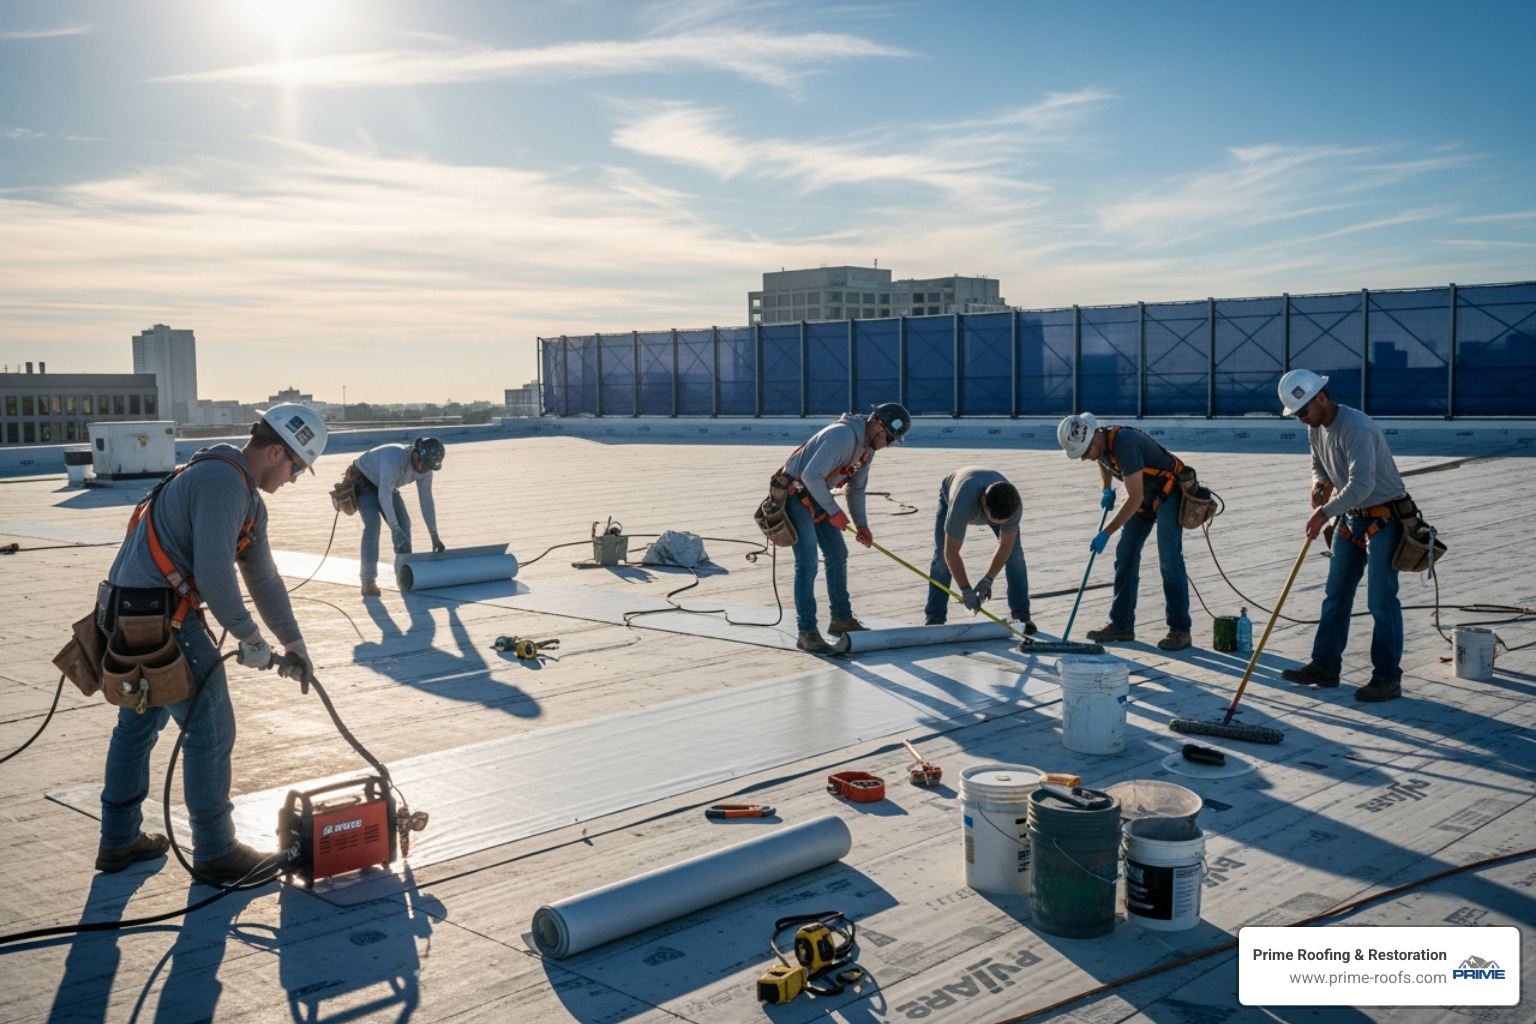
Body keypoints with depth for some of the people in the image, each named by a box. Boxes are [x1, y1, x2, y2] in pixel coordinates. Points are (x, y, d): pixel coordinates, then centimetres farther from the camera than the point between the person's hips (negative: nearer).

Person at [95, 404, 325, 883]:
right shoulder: (223, 480, -18)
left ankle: (118, 841, 34)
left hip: (130, 612, 11)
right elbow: (214, 574, -24)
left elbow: (263, 577, 20)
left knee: (138, 724, 20)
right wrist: (251, 638, -13)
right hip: (158, 615, -11)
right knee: (210, 729, -1)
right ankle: (215, 853, 10)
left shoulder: (249, 500, 16)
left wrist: (293, 642, 19)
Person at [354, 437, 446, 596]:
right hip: (362, 481, -7)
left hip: (385, 486, 7)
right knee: (373, 524, -24)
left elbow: (426, 500, -10)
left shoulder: (425, 465, -18)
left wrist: (435, 536, -9)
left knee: (404, 524, -2)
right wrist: (395, 530, -45)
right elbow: (384, 496, -41)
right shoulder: (395, 458, -41)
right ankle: (368, 581, -23)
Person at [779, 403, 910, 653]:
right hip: (795, 494, -10)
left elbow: (856, 488, 16)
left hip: (817, 497, 10)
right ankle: (806, 632, -9)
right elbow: (812, 475, -30)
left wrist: (861, 524, 7)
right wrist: (834, 512, -22)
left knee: (838, 555, 13)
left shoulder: (868, 447, 6)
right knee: (807, 563, -13)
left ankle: (841, 619, 26)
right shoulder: (844, 435, -26)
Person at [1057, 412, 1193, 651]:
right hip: (1145, 494, 9)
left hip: (1169, 491, -9)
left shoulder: (1124, 443, -34)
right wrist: (1107, 490, 5)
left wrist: (1106, 533, -31)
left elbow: (1135, 498, -33)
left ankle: (1180, 630, -7)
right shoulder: (1098, 444, -8)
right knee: (1125, 555, 5)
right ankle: (1121, 625, 10)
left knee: (1169, 560, -12)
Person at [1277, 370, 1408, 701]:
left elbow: (1362, 483, -35)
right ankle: (1325, 667, 19)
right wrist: (1319, 482, -4)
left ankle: (1387, 678, 0)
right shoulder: (1315, 429, 3)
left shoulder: (1356, 427, -26)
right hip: (1352, 517, 9)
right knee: (1336, 594, 11)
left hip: (1384, 518, -9)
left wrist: (1324, 513, -33)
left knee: (1381, 599, -7)